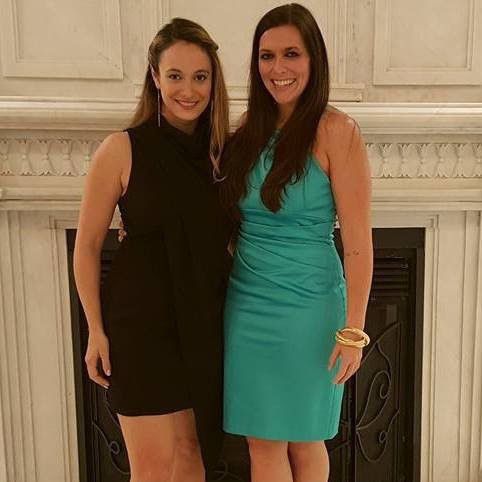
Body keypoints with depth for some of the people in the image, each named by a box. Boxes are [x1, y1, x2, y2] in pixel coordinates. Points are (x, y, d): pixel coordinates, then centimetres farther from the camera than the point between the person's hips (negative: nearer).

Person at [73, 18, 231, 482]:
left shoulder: (222, 150, 4)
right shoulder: (122, 149, -9)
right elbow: (87, 245, -5)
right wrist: (96, 330, -8)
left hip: (206, 324, 5)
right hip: (142, 322, -4)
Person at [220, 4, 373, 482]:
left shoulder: (335, 130, -12)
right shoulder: (250, 126, 5)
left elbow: (357, 240, -13)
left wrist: (353, 329, -14)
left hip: (307, 308, -5)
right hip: (247, 305, 5)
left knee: (303, 440, 14)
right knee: (262, 441, 14)